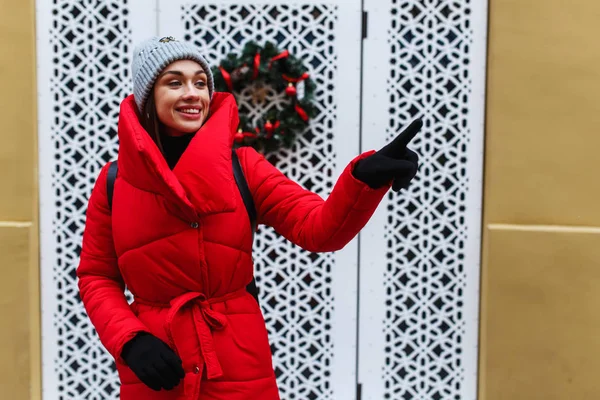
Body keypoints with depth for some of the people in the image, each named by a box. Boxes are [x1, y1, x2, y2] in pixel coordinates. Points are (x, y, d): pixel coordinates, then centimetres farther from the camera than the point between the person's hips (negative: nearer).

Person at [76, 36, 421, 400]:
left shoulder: (242, 167, -4)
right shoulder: (114, 181, -2)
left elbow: (320, 227, -15)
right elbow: (96, 278, 5)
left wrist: (366, 177, -33)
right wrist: (129, 341, -11)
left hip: (239, 368, 0)